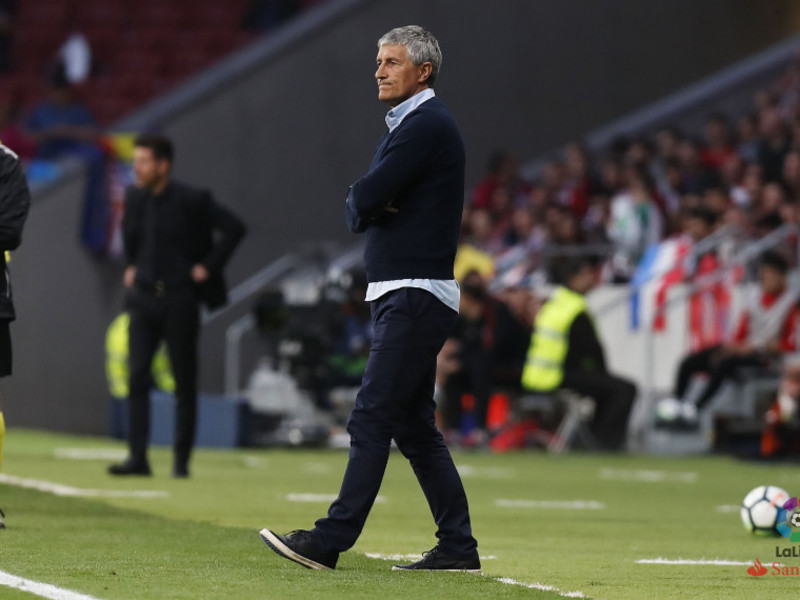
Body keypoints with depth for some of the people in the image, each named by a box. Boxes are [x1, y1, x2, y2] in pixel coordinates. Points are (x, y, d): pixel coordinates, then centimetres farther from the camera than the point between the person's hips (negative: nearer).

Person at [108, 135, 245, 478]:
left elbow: (234, 229, -7)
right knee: (137, 375, -7)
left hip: (179, 299, -4)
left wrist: (208, 267, -8)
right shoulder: (134, 198, 5)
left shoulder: (191, 201, -11)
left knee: (184, 382, 3)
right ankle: (137, 457, -8)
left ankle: (182, 460, 11)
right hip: (144, 296, 4)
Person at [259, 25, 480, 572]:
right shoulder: (406, 126, 21)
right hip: (401, 296, 11)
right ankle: (458, 547, 11)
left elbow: (365, 200, -19)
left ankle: (331, 541, -15)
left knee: (372, 419, -12)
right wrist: (372, 204, -5)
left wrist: (369, 201, 3)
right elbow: (357, 211, 17)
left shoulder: (427, 125, -12)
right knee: (414, 426, 10)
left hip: (416, 297, -11)